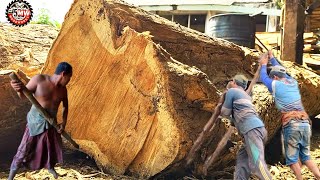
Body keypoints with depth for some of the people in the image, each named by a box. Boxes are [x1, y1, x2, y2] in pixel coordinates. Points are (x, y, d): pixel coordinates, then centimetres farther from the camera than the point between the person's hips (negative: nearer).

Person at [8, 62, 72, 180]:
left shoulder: (63, 89, -4)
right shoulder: (39, 79, -19)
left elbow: (65, 107, 10)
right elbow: (23, 95, -11)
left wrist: (64, 123, 0)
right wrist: (18, 89, -34)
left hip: (51, 123, 5)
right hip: (36, 122, -5)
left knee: (53, 147, 21)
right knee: (24, 151, 1)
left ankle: (51, 168, 51)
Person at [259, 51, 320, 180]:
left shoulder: (276, 85, 0)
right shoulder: (293, 82, 15)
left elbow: (263, 77, 19)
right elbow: (282, 73, 34)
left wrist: (263, 65, 36)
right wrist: (272, 58, 44)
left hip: (291, 125, -6)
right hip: (305, 124, 6)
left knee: (292, 158, 6)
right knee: (306, 157, 16)